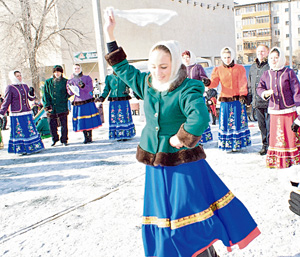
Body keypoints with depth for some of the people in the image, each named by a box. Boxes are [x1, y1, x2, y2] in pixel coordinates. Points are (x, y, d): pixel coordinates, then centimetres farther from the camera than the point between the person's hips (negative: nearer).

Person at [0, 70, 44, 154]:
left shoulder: (25, 86, 9)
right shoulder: (10, 88, -6)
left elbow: (31, 98, 12)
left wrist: (32, 93, -10)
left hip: (27, 113, 5)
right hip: (16, 115, -5)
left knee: (31, 130, 9)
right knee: (19, 132, 1)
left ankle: (33, 147, 19)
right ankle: (21, 149, 12)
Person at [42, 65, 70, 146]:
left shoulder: (65, 82, 4)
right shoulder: (48, 82, 9)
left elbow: (68, 93, 10)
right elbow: (45, 95, 6)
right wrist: (47, 105, -4)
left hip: (62, 107, -2)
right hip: (51, 108, 2)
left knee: (64, 125, 1)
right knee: (52, 125, 7)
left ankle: (64, 140, 15)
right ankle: (55, 139, 24)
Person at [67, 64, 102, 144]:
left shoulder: (87, 78, 8)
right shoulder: (71, 81, 12)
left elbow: (90, 88, -4)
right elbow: (70, 93, 6)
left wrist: (83, 86, -22)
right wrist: (71, 88, -16)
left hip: (88, 102, -1)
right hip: (78, 103, 1)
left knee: (89, 120, -4)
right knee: (81, 122, -1)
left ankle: (90, 136, 4)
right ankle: (86, 137, 7)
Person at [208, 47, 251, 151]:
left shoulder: (240, 68, 7)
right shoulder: (218, 70, 8)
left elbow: (243, 84, 1)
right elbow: (214, 83, -2)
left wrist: (243, 95, -11)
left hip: (238, 100, 0)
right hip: (225, 101, 1)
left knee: (238, 121, 1)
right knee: (226, 122, 0)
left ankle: (238, 143, 11)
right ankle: (227, 145, 9)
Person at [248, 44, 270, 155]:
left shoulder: (271, 66, -4)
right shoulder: (253, 67, 17)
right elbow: (250, 85, 21)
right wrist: (249, 99, 17)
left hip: (268, 101, -6)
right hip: (257, 102, 6)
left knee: (269, 125, -4)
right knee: (261, 125, 12)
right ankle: (265, 145, 22)